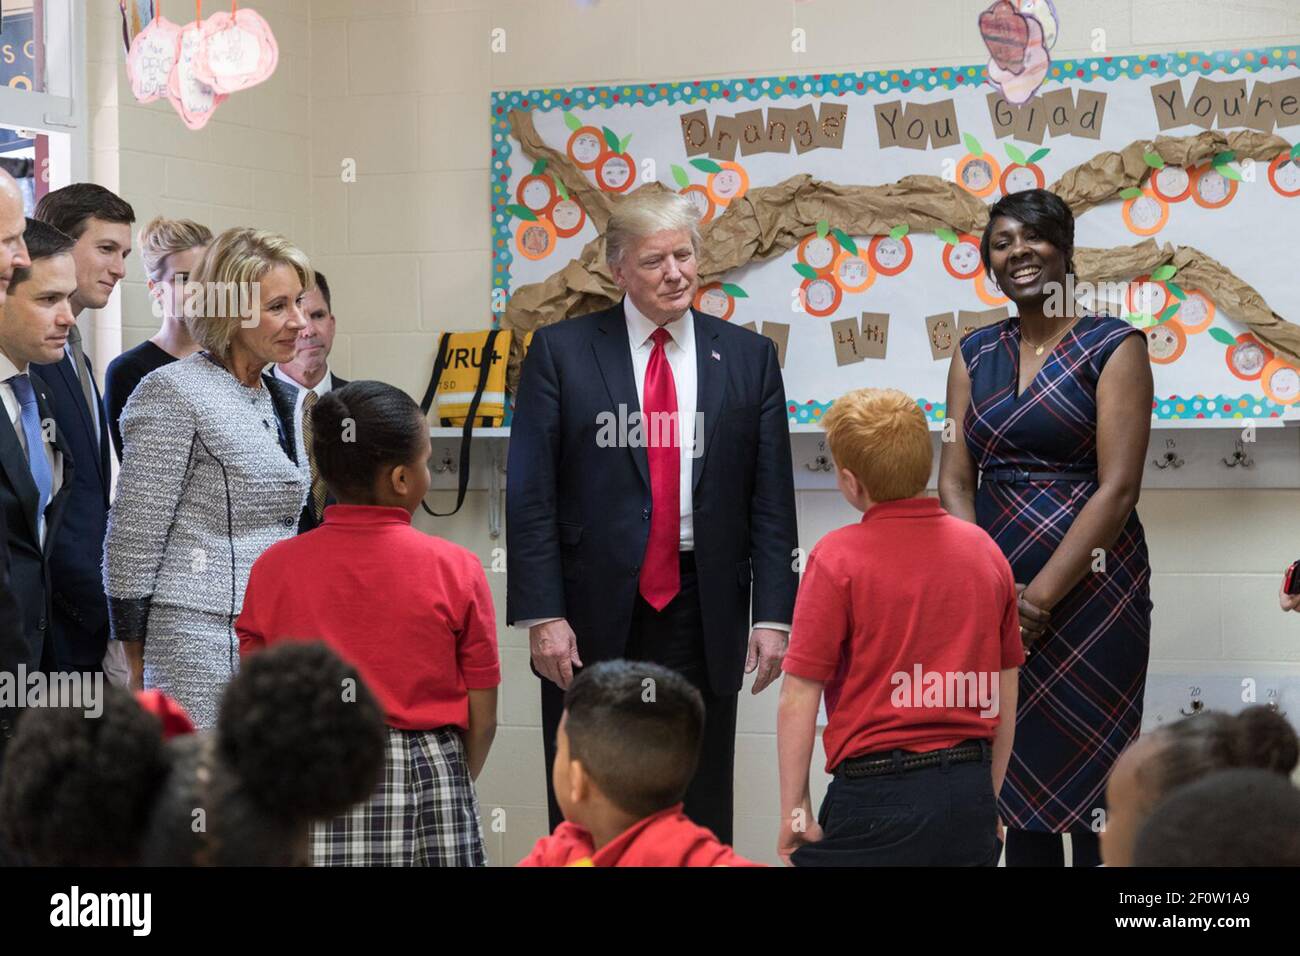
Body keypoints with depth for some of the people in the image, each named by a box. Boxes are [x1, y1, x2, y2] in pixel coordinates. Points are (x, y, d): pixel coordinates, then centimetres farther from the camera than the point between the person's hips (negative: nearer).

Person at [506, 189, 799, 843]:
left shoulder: (748, 357, 7)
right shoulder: (560, 351, 1)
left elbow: (772, 501, 6)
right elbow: (530, 496, -2)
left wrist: (773, 615, -1)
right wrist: (543, 615, -10)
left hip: (704, 617, 1)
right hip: (592, 616, -1)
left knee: (699, 813, 6)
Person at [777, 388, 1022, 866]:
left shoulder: (838, 558, -8)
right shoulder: (984, 550, 7)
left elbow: (799, 698, -10)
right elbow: (1005, 696, 12)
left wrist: (794, 812, -2)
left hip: (878, 795, -5)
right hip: (971, 796, 5)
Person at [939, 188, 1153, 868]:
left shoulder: (1114, 347, -4)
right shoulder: (975, 354, 11)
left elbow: (1117, 487, -11)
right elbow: (954, 482, 6)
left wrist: (1039, 597, -16)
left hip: (1089, 589, -4)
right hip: (992, 597, 5)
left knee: (1090, 784, -1)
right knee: (1020, 780, 9)